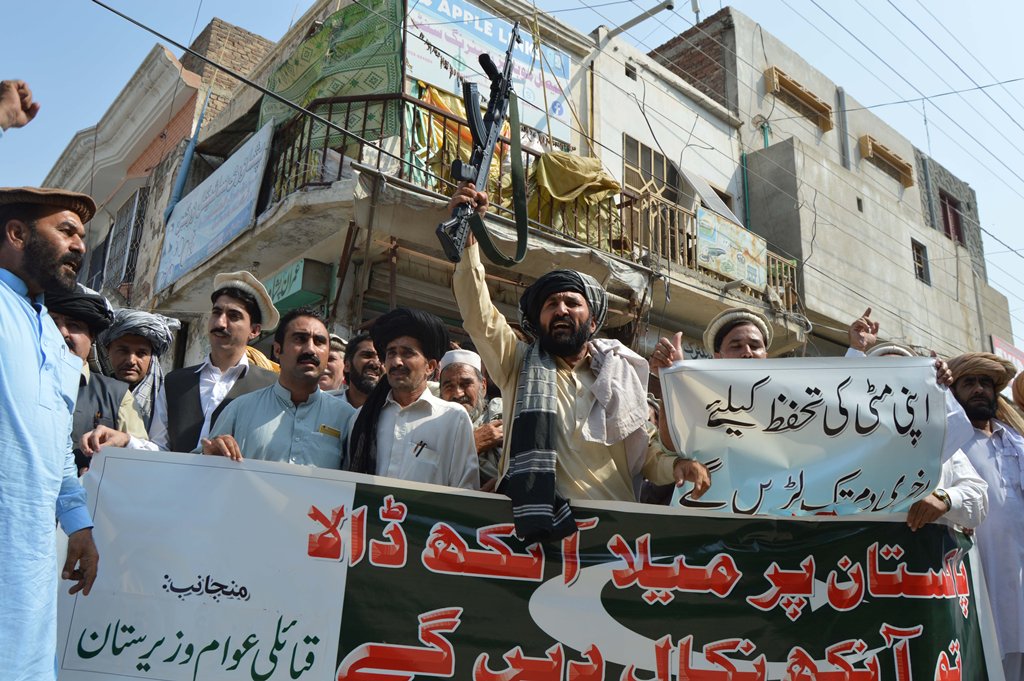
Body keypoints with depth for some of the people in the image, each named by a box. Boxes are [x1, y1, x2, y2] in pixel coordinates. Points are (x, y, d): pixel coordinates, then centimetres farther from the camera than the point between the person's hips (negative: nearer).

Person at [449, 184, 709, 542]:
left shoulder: (619, 381, 16)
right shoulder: (520, 365, 11)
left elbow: (646, 453, 15)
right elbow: (479, 315, -2)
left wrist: (678, 464, -8)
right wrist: (467, 234, -13)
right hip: (541, 522, -2)